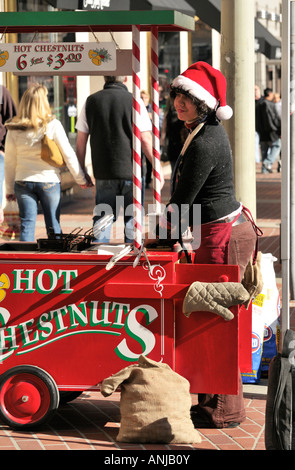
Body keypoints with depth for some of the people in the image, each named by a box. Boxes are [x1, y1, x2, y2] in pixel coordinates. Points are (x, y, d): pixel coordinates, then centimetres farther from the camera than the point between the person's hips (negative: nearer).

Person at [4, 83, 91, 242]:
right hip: (49, 181, -2)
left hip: (23, 182, 2)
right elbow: (68, 154, -6)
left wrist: (9, 189, 14)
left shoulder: (14, 129, -2)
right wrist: (81, 179, 4)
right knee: (53, 227, 6)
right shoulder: (52, 125, -9)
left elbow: (9, 162, 4)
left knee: (26, 226, 5)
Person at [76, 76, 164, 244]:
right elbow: (146, 140, -7)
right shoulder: (134, 102, -5)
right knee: (132, 219, 8)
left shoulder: (91, 101, 3)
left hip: (103, 174, 2)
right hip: (131, 171, -2)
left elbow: (81, 142, 4)